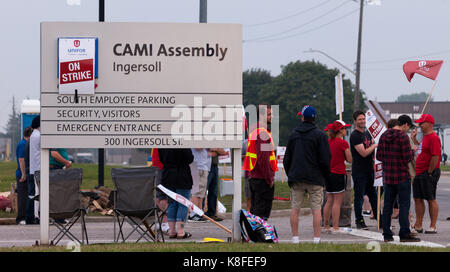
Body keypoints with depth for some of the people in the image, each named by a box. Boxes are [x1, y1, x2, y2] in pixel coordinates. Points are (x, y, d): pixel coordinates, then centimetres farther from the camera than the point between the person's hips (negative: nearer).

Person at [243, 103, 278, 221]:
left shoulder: (254, 129, 15)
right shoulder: (263, 133, -17)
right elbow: (263, 159, -22)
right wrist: (269, 179, -16)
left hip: (253, 176, 10)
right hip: (263, 179, -10)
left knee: (254, 210, 16)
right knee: (263, 212, -6)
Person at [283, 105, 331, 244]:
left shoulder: (293, 134, 8)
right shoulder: (320, 135, -4)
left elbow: (286, 159, 12)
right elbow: (325, 160, -8)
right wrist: (326, 175, 6)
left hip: (296, 177, 3)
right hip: (315, 178, -3)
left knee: (295, 208, 6)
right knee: (316, 209, -2)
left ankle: (295, 237, 3)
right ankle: (317, 238, -7)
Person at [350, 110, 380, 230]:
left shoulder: (367, 134, 14)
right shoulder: (355, 136, -12)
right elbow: (364, 153, -19)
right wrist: (374, 146, -8)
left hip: (369, 169, 8)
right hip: (359, 171, -8)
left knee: (373, 196, 11)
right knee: (359, 196, -1)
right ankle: (359, 221, 6)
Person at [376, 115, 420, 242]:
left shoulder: (384, 136, 7)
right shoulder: (403, 136, -14)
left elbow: (379, 156, 9)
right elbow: (408, 158, -16)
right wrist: (412, 151, 3)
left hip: (387, 176, 6)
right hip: (402, 176, -6)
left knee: (387, 205, 9)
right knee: (404, 205, -2)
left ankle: (387, 234, 10)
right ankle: (404, 234, -2)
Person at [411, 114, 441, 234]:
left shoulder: (433, 138, -15)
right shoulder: (425, 137, 16)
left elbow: (435, 156, -20)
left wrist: (429, 173, -17)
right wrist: (415, 140, 18)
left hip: (429, 174, -10)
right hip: (419, 173, 10)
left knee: (431, 199, -3)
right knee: (417, 198, 10)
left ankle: (433, 227, 2)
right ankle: (418, 226, 15)